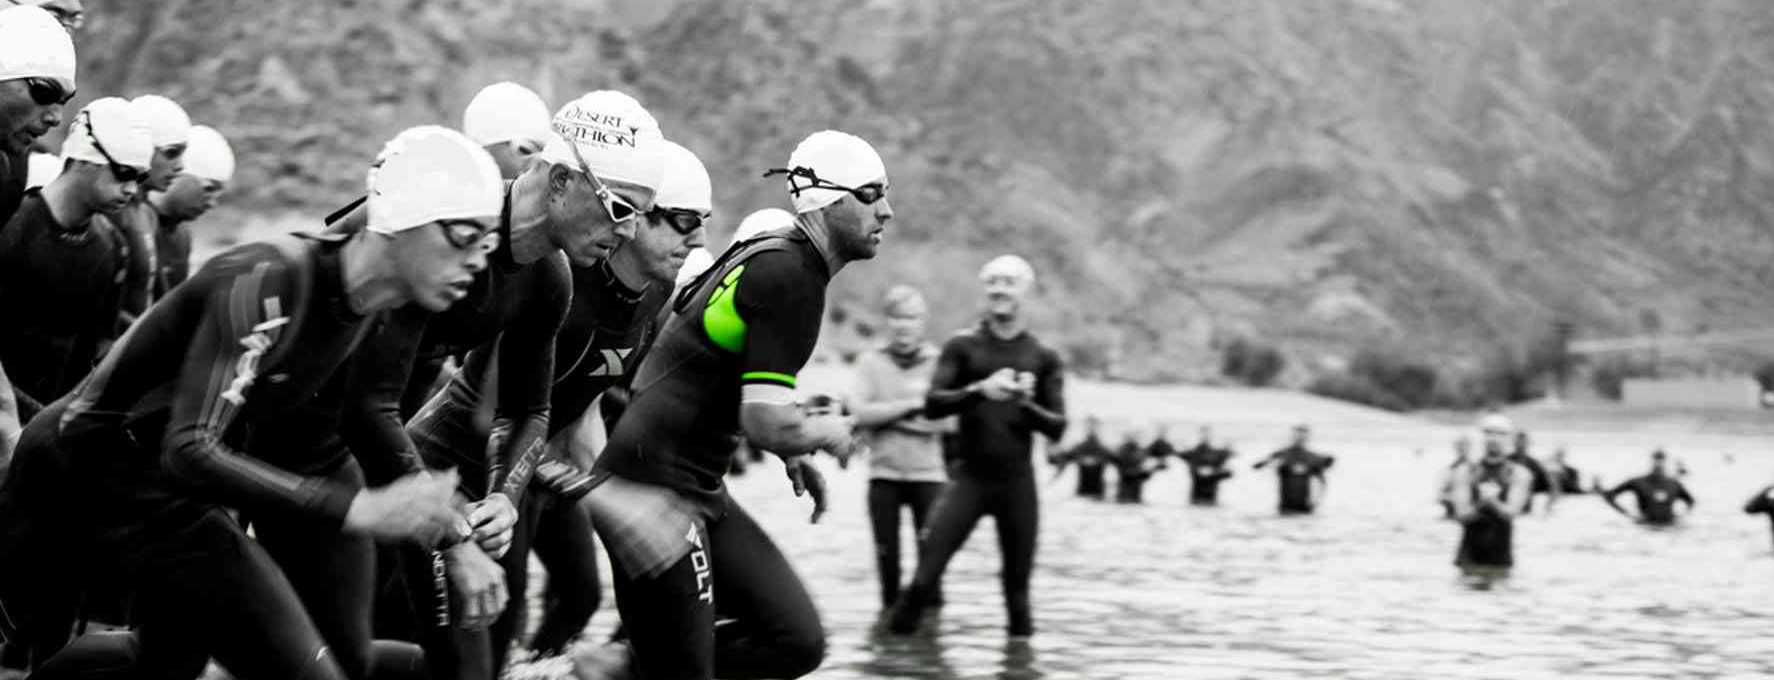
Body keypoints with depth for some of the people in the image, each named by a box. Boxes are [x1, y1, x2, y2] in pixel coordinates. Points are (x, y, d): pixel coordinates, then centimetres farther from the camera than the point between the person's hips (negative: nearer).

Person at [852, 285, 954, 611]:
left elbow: (946, 421, -10)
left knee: (930, 548, -5)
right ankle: (889, 608, 17)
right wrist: (911, 404, -11)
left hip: (928, 473, -1)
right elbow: (862, 414, -8)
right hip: (884, 473, 1)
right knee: (886, 550, 4)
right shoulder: (871, 362, 4)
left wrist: (888, 414, -10)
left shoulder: (938, 363, 1)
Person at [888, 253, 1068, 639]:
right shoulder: (963, 347, 5)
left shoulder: (1044, 359, 8)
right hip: (969, 477, -1)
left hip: (1017, 482, 1)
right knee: (926, 574, -12)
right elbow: (932, 404, -5)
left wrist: (1027, 404, -15)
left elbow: (1057, 427, 5)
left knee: (1017, 585, 5)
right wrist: (980, 390, -20)